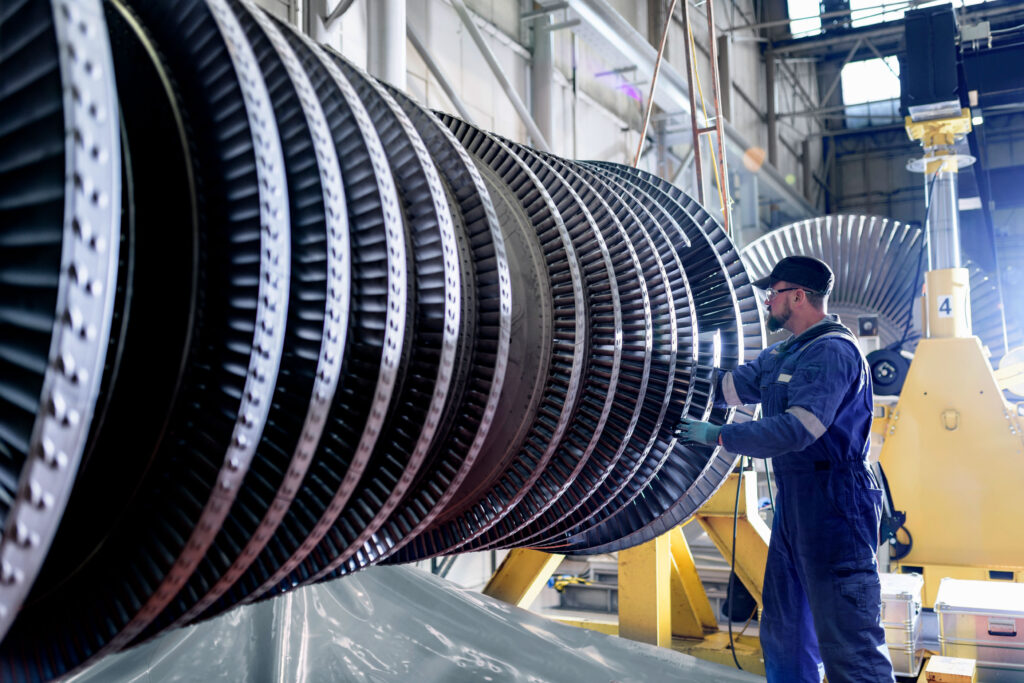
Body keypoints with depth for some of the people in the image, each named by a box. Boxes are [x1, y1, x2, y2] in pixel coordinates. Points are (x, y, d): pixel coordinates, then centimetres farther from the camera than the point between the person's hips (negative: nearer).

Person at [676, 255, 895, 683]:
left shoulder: (831, 351, -17)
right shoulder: (784, 354, 15)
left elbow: (796, 430, -26)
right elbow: (729, 386, 18)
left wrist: (718, 436, -20)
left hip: (833, 508, -10)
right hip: (793, 505, 10)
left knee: (847, 640, -7)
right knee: (784, 631, 20)